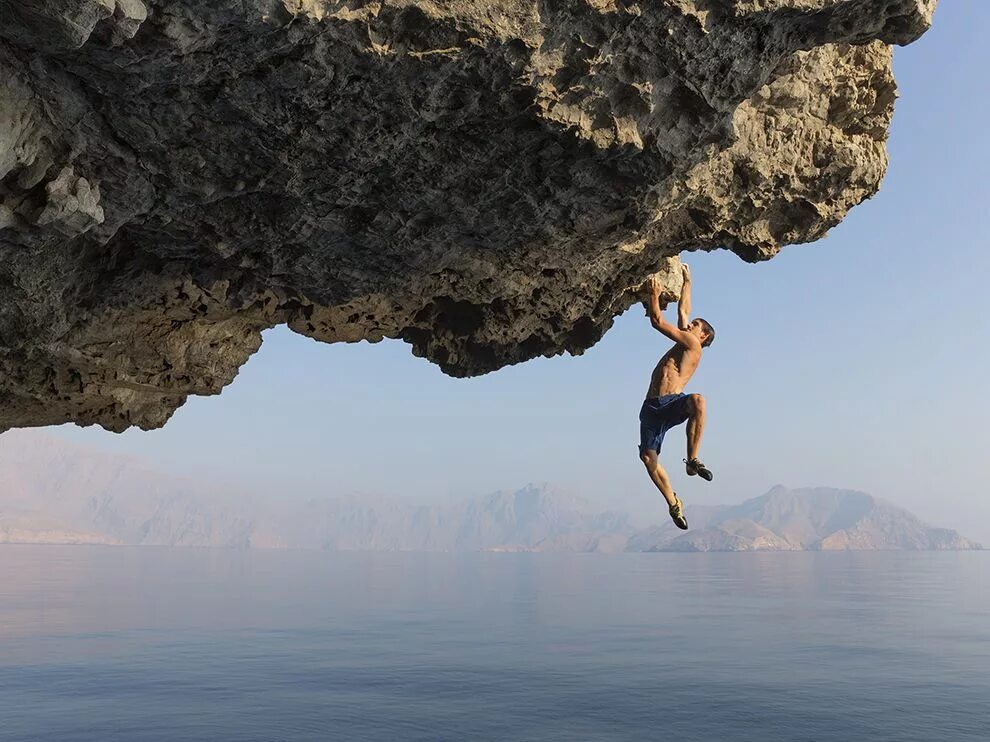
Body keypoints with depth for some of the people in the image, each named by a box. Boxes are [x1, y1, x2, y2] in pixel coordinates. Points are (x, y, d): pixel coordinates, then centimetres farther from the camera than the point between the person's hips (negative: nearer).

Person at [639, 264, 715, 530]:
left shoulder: (692, 344, 5)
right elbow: (683, 310, 34)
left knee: (697, 400, -40)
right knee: (648, 458, -7)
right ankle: (673, 503, 7)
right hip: (652, 408, 7)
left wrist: (654, 295, 9)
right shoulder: (683, 342, 26)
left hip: (673, 404, -7)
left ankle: (692, 460, -33)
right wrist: (687, 281, 42)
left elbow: (658, 321, 1)